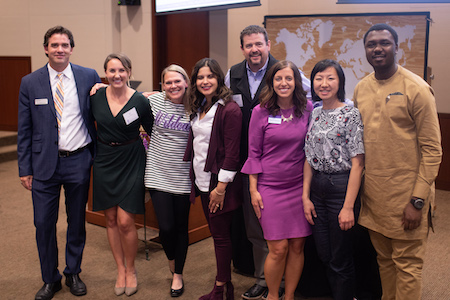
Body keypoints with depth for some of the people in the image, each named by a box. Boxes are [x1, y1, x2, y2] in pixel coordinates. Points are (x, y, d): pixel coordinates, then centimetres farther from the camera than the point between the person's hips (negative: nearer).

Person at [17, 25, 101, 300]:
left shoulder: (89, 77, -2)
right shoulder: (30, 83, 0)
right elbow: (24, 130, 2)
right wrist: (25, 169, 0)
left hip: (79, 161, 0)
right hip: (45, 163, 0)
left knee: (77, 221, 13)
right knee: (44, 224, 6)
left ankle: (73, 273, 33)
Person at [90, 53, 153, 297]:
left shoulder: (139, 101, -10)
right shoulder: (96, 97, -3)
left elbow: (153, 132, 1)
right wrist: (95, 148, 10)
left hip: (131, 163, -3)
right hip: (104, 162, 3)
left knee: (125, 221, -5)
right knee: (111, 220, 10)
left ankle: (130, 270, 18)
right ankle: (120, 270, 27)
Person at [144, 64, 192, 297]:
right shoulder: (154, 100, -1)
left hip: (183, 178, 0)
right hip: (158, 175, 0)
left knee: (181, 227, 9)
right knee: (166, 226, -3)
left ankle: (178, 274, 28)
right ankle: (171, 258, 31)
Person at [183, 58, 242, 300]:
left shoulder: (229, 110, -14)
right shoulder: (198, 108, 10)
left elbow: (232, 153, -17)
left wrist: (221, 187, -18)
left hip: (219, 184, -7)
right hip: (202, 182, 7)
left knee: (221, 235, 3)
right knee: (216, 233, 14)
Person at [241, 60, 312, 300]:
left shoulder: (307, 109, 2)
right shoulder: (261, 112, -4)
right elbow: (253, 152, 0)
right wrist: (253, 189, -2)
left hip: (299, 186, 3)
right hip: (270, 187, -2)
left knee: (297, 246, 6)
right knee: (278, 249, -2)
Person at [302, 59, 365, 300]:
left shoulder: (350, 114, -11)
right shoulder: (315, 114, 8)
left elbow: (357, 163, -14)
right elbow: (309, 159, 11)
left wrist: (348, 206, -18)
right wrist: (306, 197, 4)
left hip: (341, 189, -6)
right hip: (317, 189, 6)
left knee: (340, 260, 5)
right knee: (324, 256, 16)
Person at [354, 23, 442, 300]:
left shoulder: (416, 88, -10)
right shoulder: (361, 89, 8)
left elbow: (432, 150, -10)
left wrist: (418, 201, -14)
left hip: (405, 196, -5)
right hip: (372, 194, 5)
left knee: (407, 265, 3)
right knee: (384, 259, 16)